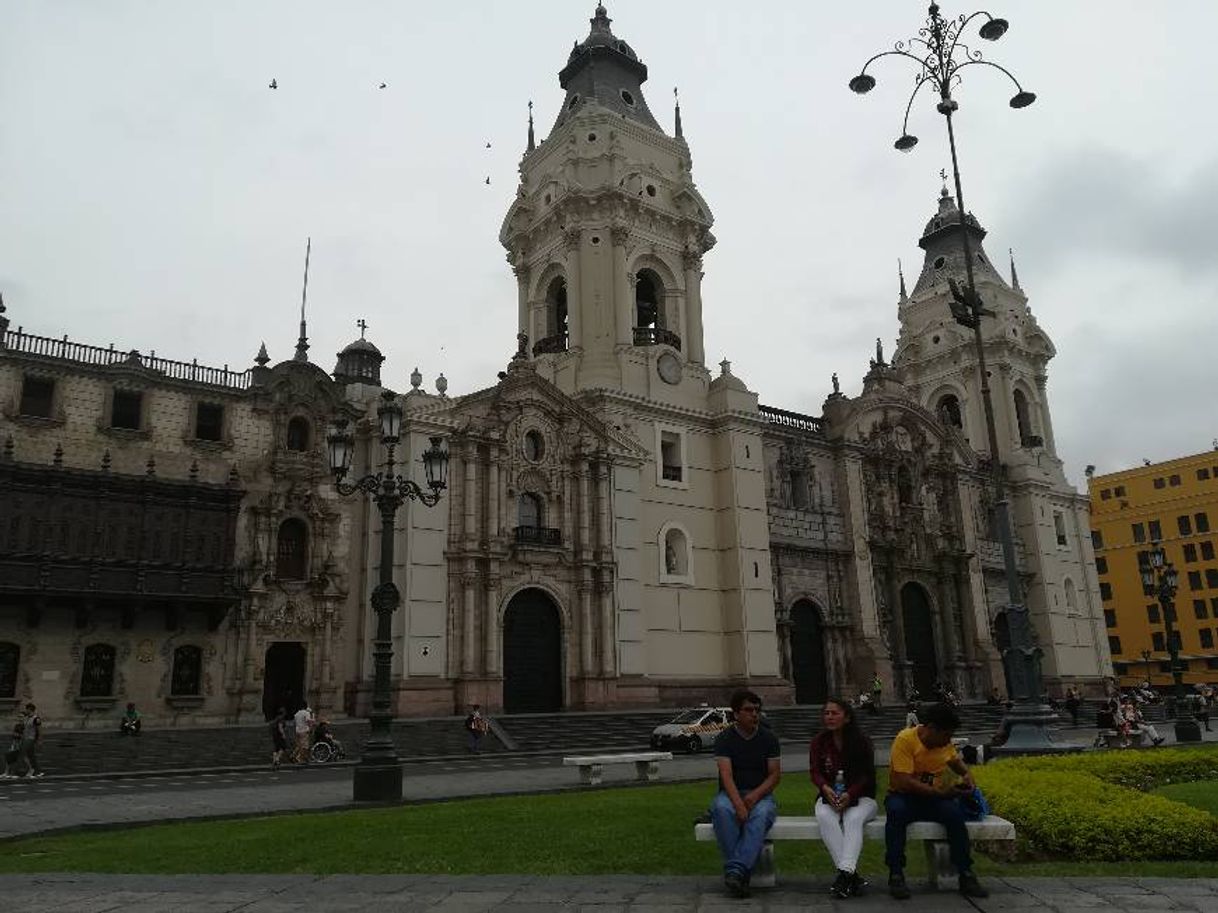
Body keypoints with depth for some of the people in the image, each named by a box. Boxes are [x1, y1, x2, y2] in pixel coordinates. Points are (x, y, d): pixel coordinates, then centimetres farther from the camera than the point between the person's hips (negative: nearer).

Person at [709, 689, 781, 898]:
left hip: (760, 794, 1)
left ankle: (736, 870, -41)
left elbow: (775, 775, 1)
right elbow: (726, 775, -13)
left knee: (761, 813, -36)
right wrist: (738, 804, -30)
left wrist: (755, 795, -17)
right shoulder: (724, 739, -2)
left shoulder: (769, 738, 5)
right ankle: (741, 873, -34)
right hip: (731, 794, -1)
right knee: (721, 808, -36)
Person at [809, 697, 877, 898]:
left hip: (860, 797, -2)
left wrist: (850, 794, -23)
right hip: (829, 797, 2)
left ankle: (844, 873, -45)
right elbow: (814, 772, 0)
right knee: (825, 817, -32)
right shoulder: (818, 741, 7)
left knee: (853, 818, -36)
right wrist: (825, 788, -24)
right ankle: (852, 875, -36)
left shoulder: (862, 741, -1)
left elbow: (867, 775, -5)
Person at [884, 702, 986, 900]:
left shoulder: (944, 741, 2)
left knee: (955, 811, -28)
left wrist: (966, 774, 4)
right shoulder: (905, 739, -18)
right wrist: (940, 792, -30)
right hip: (903, 796, -4)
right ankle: (895, 875, -28)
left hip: (935, 798, 5)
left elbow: (955, 761, 26)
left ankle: (966, 876, -16)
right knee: (896, 811, -38)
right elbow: (904, 782, -26)